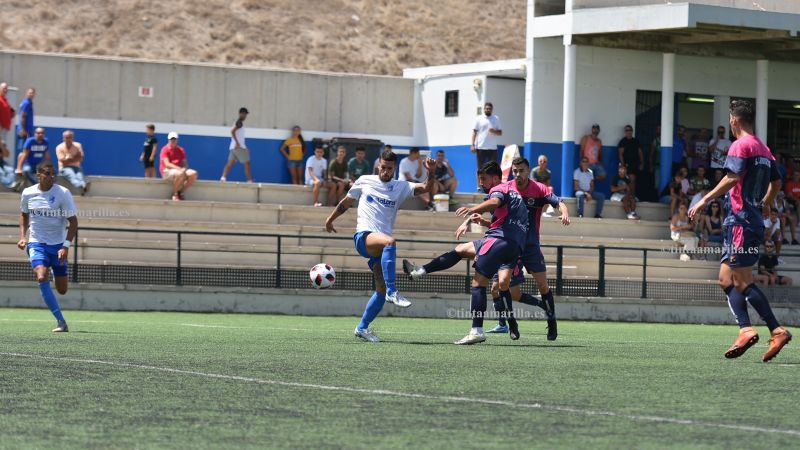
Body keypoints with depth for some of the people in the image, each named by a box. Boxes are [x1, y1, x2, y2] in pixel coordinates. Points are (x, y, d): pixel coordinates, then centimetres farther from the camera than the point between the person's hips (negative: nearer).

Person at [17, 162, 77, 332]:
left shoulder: (63, 193, -10)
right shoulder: (28, 193, -1)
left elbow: (73, 221, -8)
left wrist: (66, 246, -17)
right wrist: (23, 236, 4)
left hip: (58, 244, -1)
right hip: (36, 242, 1)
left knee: (62, 290, 4)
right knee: (42, 278, -25)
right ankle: (61, 321, -21)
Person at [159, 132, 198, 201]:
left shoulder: (181, 150, 14)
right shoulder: (165, 149, -4)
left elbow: (185, 163, 11)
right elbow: (167, 164, -14)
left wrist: (184, 169, -14)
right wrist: (179, 169, -26)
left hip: (180, 170, 6)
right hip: (167, 171, -6)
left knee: (193, 174, -20)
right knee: (180, 174, -39)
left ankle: (180, 193, -7)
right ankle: (174, 194, -18)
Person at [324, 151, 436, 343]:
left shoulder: (401, 187, 11)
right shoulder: (364, 181, 9)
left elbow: (427, 188, -2)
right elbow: (346, 202, 23)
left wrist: (431, 172, -21)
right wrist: (330, 219, 30)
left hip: (381, 245, 4)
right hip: (363, 236, -3)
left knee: (382, 288, -5)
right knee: (389, 241, -36)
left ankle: (362, 327, 10)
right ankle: (392, 292, -42)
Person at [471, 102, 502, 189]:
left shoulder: (496, 119, 11)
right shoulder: (479, 119, 5)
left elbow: (500, 133, 11)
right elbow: (474, 132, 2)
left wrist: (494, 131, -12)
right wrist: (472, 145, -7)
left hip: (493, 148, 2)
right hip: (481, 148, -2)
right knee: (480, 168, 2)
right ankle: (479, 187, 5)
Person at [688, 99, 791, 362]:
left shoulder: (741, 146, -10)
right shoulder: (763, 149, 16)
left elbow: (732, 178, -23)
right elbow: (776, 183, 23)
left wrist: (706, 200, -21)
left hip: (740, 220, -9)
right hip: (754, 220, 9)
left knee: (743, 282, -8)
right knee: (726, 279, 10)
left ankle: (777, 331, -12)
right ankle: (745, 329, 0)